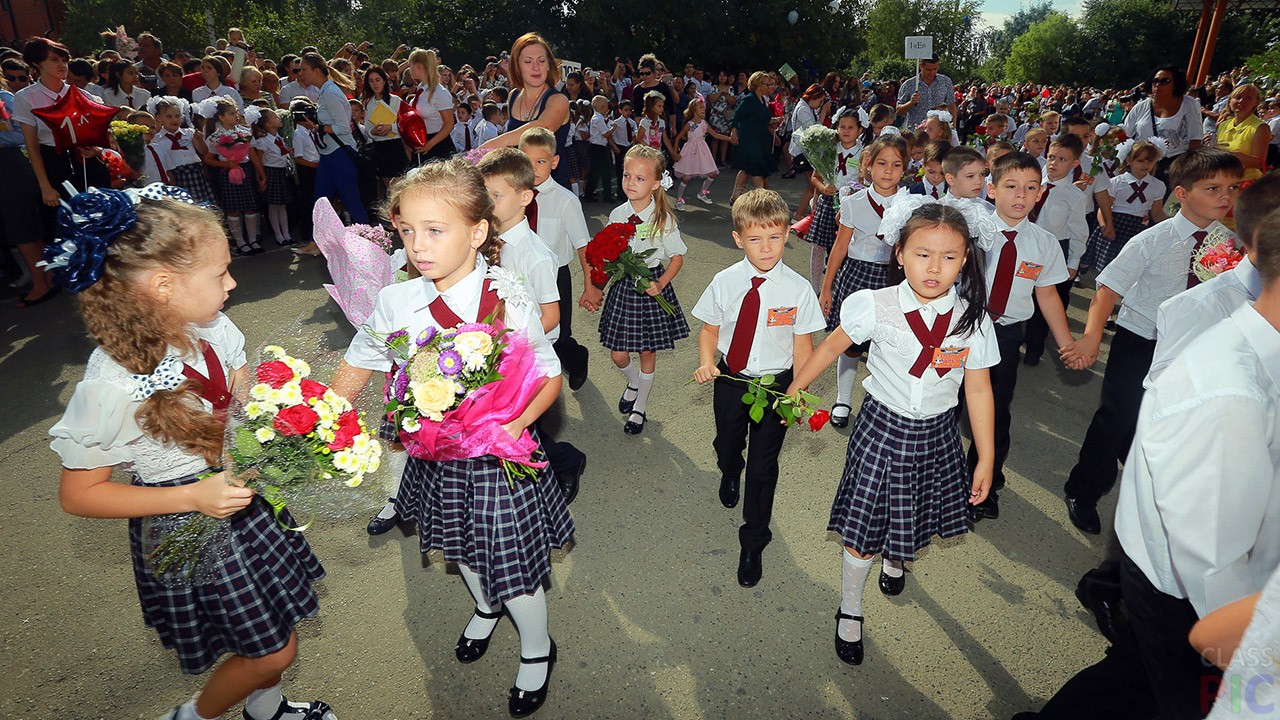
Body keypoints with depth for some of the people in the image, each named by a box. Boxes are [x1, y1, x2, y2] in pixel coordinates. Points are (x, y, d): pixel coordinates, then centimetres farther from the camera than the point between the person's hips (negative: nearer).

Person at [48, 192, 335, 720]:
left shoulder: (213, 330, -12)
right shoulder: (111, 387, -29)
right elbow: (78, 494, -17)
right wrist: (194, 497, -25)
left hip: (241, 487, 6)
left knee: (273, 627, 23)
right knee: (273, 650, 9)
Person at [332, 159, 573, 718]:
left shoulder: (508, 302, -22)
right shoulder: (395, 303, -12)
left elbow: (550, 378, -11)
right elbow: (354, 370, 3)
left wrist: (511, 426, -26)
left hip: (500, 455, -4)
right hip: (435, 455, 4)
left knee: (513, 565, 8)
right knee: (461, 548, 27)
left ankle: (537, 650, 41)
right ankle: (485, 607, 62)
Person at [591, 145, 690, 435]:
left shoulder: (663, 218, -11)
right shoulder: (617, 215, -2)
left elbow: (677, 257, -4)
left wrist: (660, 284, -18)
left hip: (651, 285, -3)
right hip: (622, 286, 3)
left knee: (647, 352, 9)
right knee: (618, 354, 6)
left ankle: (640, 407, 30)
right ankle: (634, 383, 41)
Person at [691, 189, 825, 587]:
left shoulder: (798, 289, -15)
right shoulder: (725, 282, -11)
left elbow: (803, 346, -10)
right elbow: (709, 329, -1)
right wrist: (706, 362, -19)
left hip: (775, 384, -2)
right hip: (729, 379, 2)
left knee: (763, 465, 7)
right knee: (727, 445, 25)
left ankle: (753, 543, 28)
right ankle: (729, 475, 65)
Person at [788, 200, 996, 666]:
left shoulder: (973, 321, -11)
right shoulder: (876, 307, -18)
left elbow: (978, 389, -2)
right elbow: (832, 347, -2)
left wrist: (986, 458, 2)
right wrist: (794, 390, 5)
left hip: (938, 435, 3)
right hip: (882, 429, -2)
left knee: (918, 521, 20)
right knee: (863, 526, 4)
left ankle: (895, 560, 58)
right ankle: (850, 612, 30)